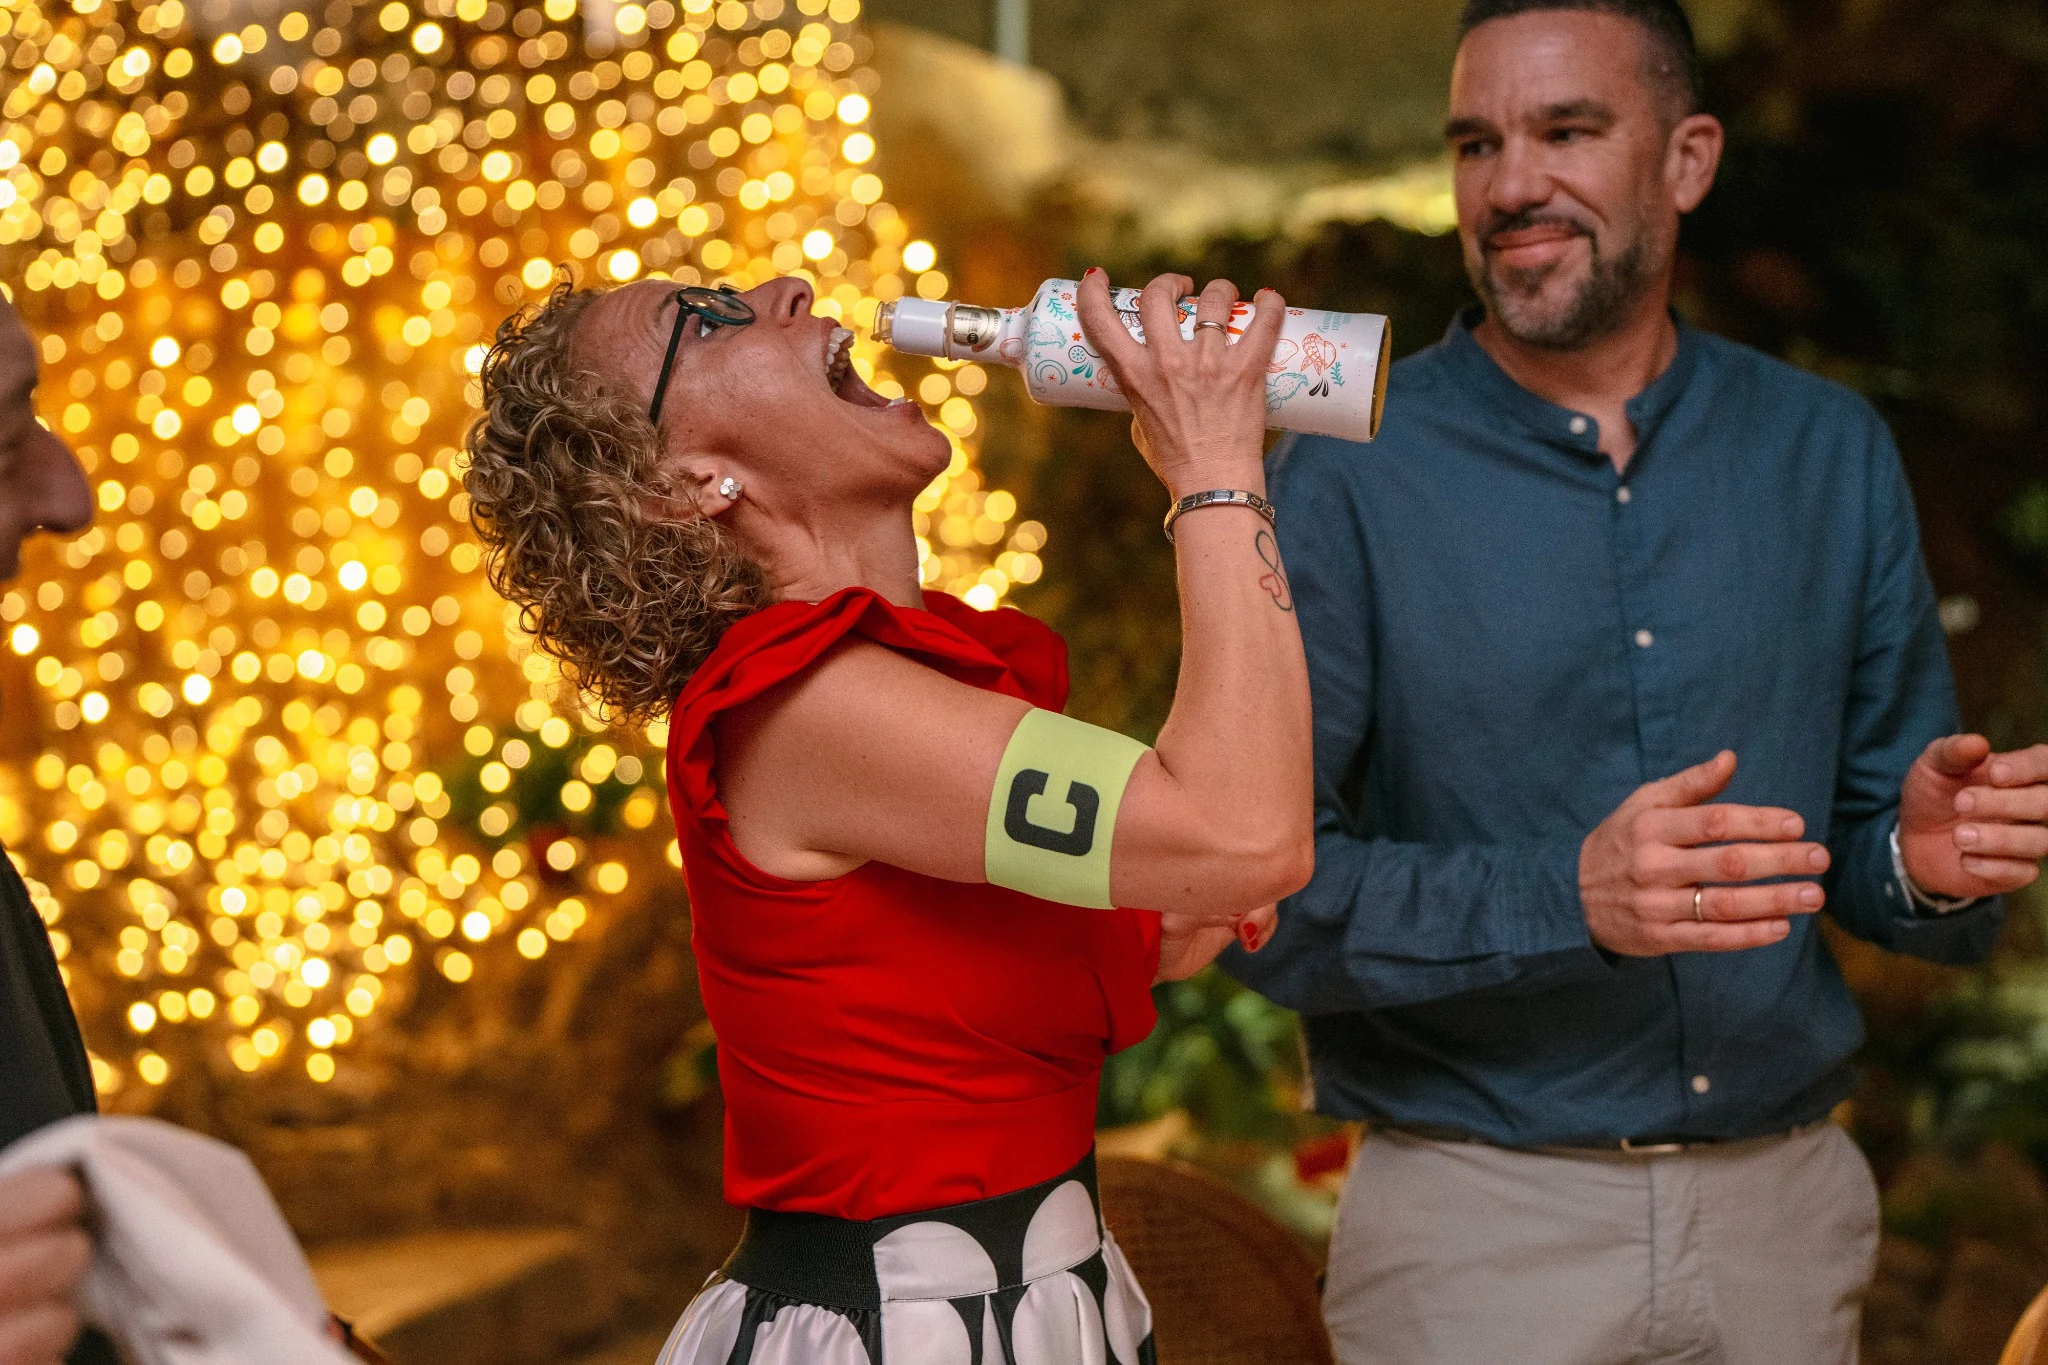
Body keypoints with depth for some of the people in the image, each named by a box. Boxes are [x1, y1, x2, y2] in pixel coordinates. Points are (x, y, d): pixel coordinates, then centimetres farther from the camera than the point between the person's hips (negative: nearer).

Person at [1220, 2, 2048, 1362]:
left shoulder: (1830, 454, 5)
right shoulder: (1346, 477, -7)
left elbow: (1863, 842, 8)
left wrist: (1926, 860, -14)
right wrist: (1567, 901, -26)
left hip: (1785, 1203, 4)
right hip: (1477, 1222, -3)